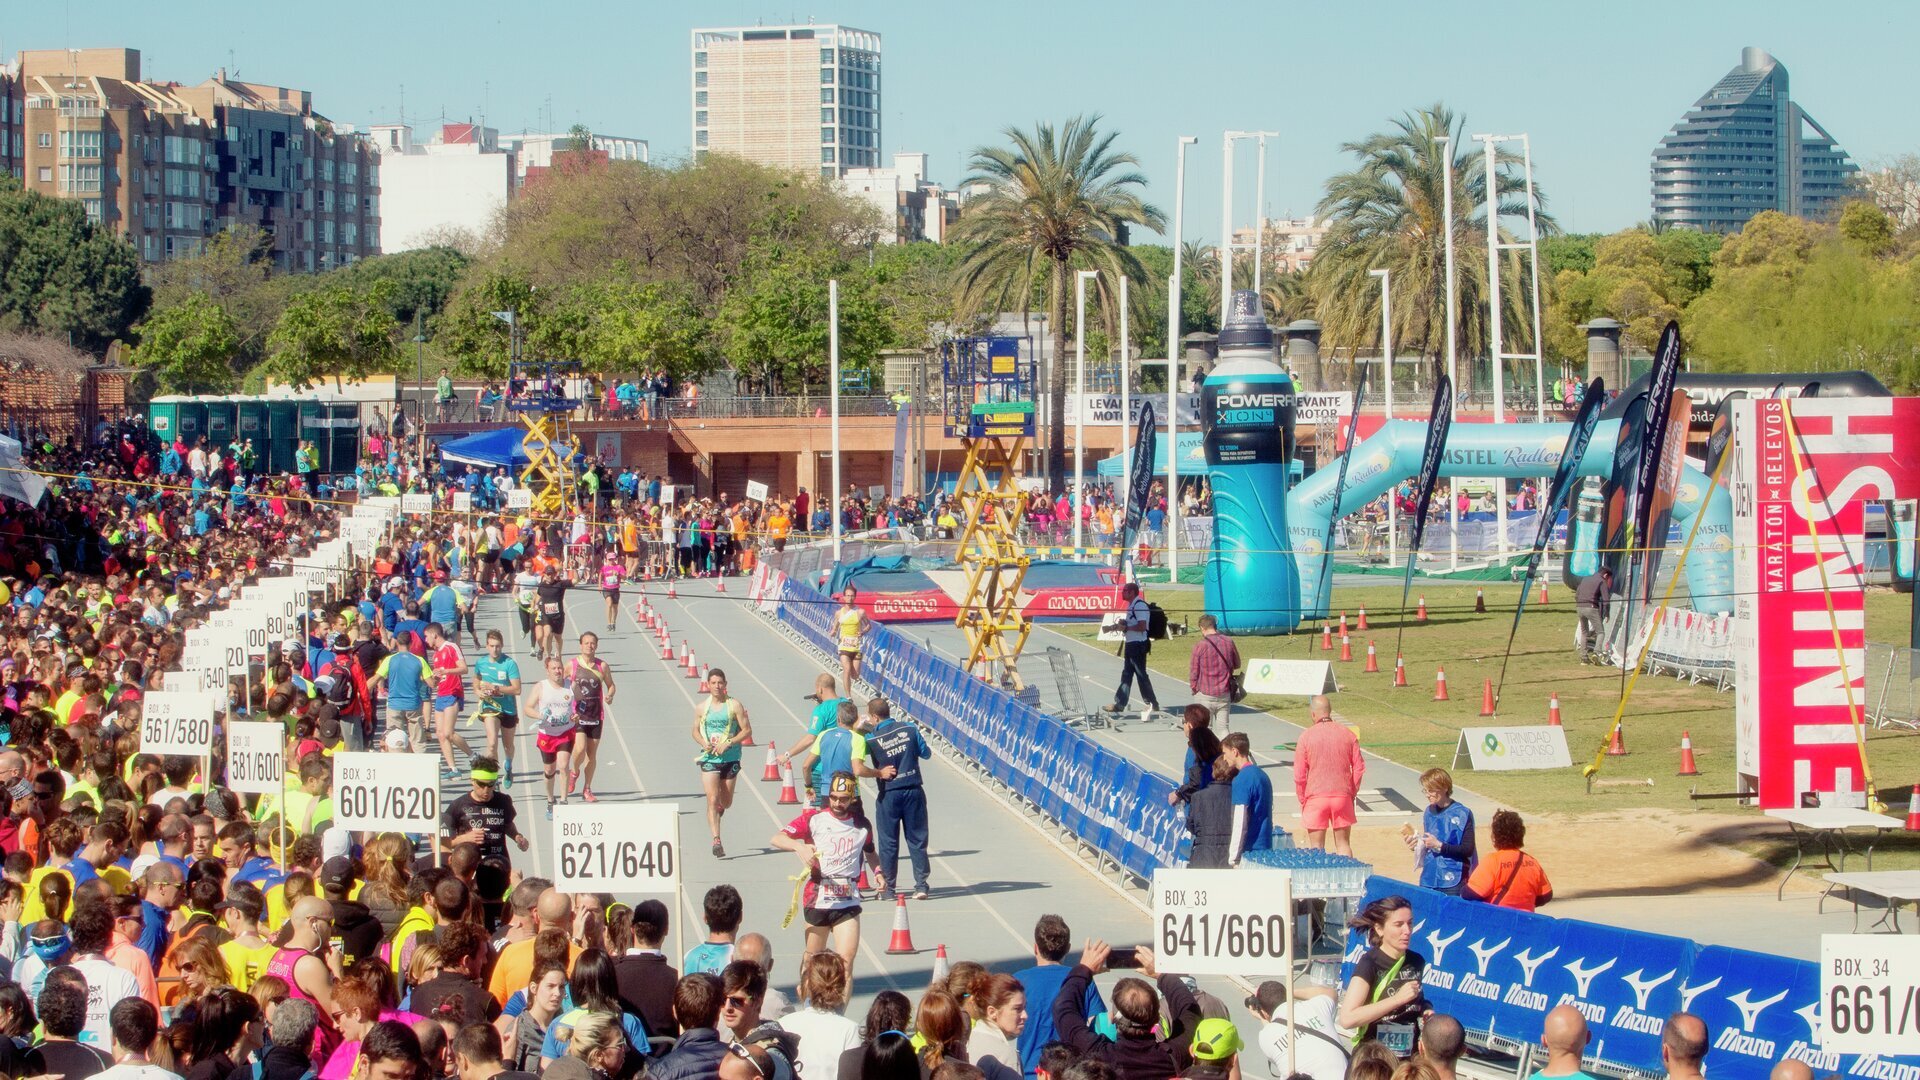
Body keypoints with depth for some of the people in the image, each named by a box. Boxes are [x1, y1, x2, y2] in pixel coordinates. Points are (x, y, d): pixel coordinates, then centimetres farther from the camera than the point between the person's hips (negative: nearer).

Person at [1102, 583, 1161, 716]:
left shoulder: (1140, 605, -17)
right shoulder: (1132, 605, 15)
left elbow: (1142, 626, -24)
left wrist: (1126, 627, -15)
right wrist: (1124, 623, 7)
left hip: (1138, 645, -10)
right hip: (1131, 644, 10)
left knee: (1141, 675, -4)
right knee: (1126, 674, 12)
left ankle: (1152, 704, 4)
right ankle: (1119, 704, 16)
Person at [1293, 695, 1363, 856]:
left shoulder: (1306, 736, -6)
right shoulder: (1348, 734, 1)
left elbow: (1299, 775, -5)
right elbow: (1359, 767, 3)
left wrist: (1302, 800, 6)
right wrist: (1352, 793, 13)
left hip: (1316, 796, -2)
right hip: (1343, 795, 2)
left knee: (1316, 847, 5)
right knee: (1343, 844, 11)